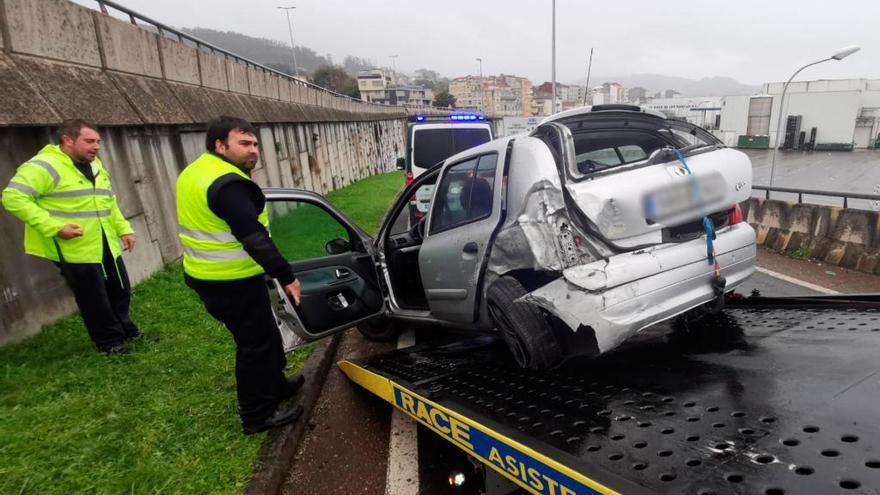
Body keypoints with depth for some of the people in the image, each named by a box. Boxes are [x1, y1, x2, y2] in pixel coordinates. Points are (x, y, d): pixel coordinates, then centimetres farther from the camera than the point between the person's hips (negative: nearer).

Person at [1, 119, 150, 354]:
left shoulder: (94, 166, 13)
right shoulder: (45, 166, -15)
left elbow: (109, 203, 22)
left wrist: (123, 229, 10)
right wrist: (54, 227, -27)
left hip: (106, 246, 8)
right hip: (73, 249, -8)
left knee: (120, 290, 17)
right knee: (94, 299, 3)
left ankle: (126, 332, 35)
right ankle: (109, 341, 21)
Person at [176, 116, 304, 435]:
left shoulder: (196, 172, 11)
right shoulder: (227, 184, -23)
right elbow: (254, 238, -26)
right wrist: (286, 276, -21)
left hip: (206, 275, 10)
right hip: (231, 282, -10)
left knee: (263, 335, 23)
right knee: (256, 344, 4)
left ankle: (276, 385, 41)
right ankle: (257, 415, 19)